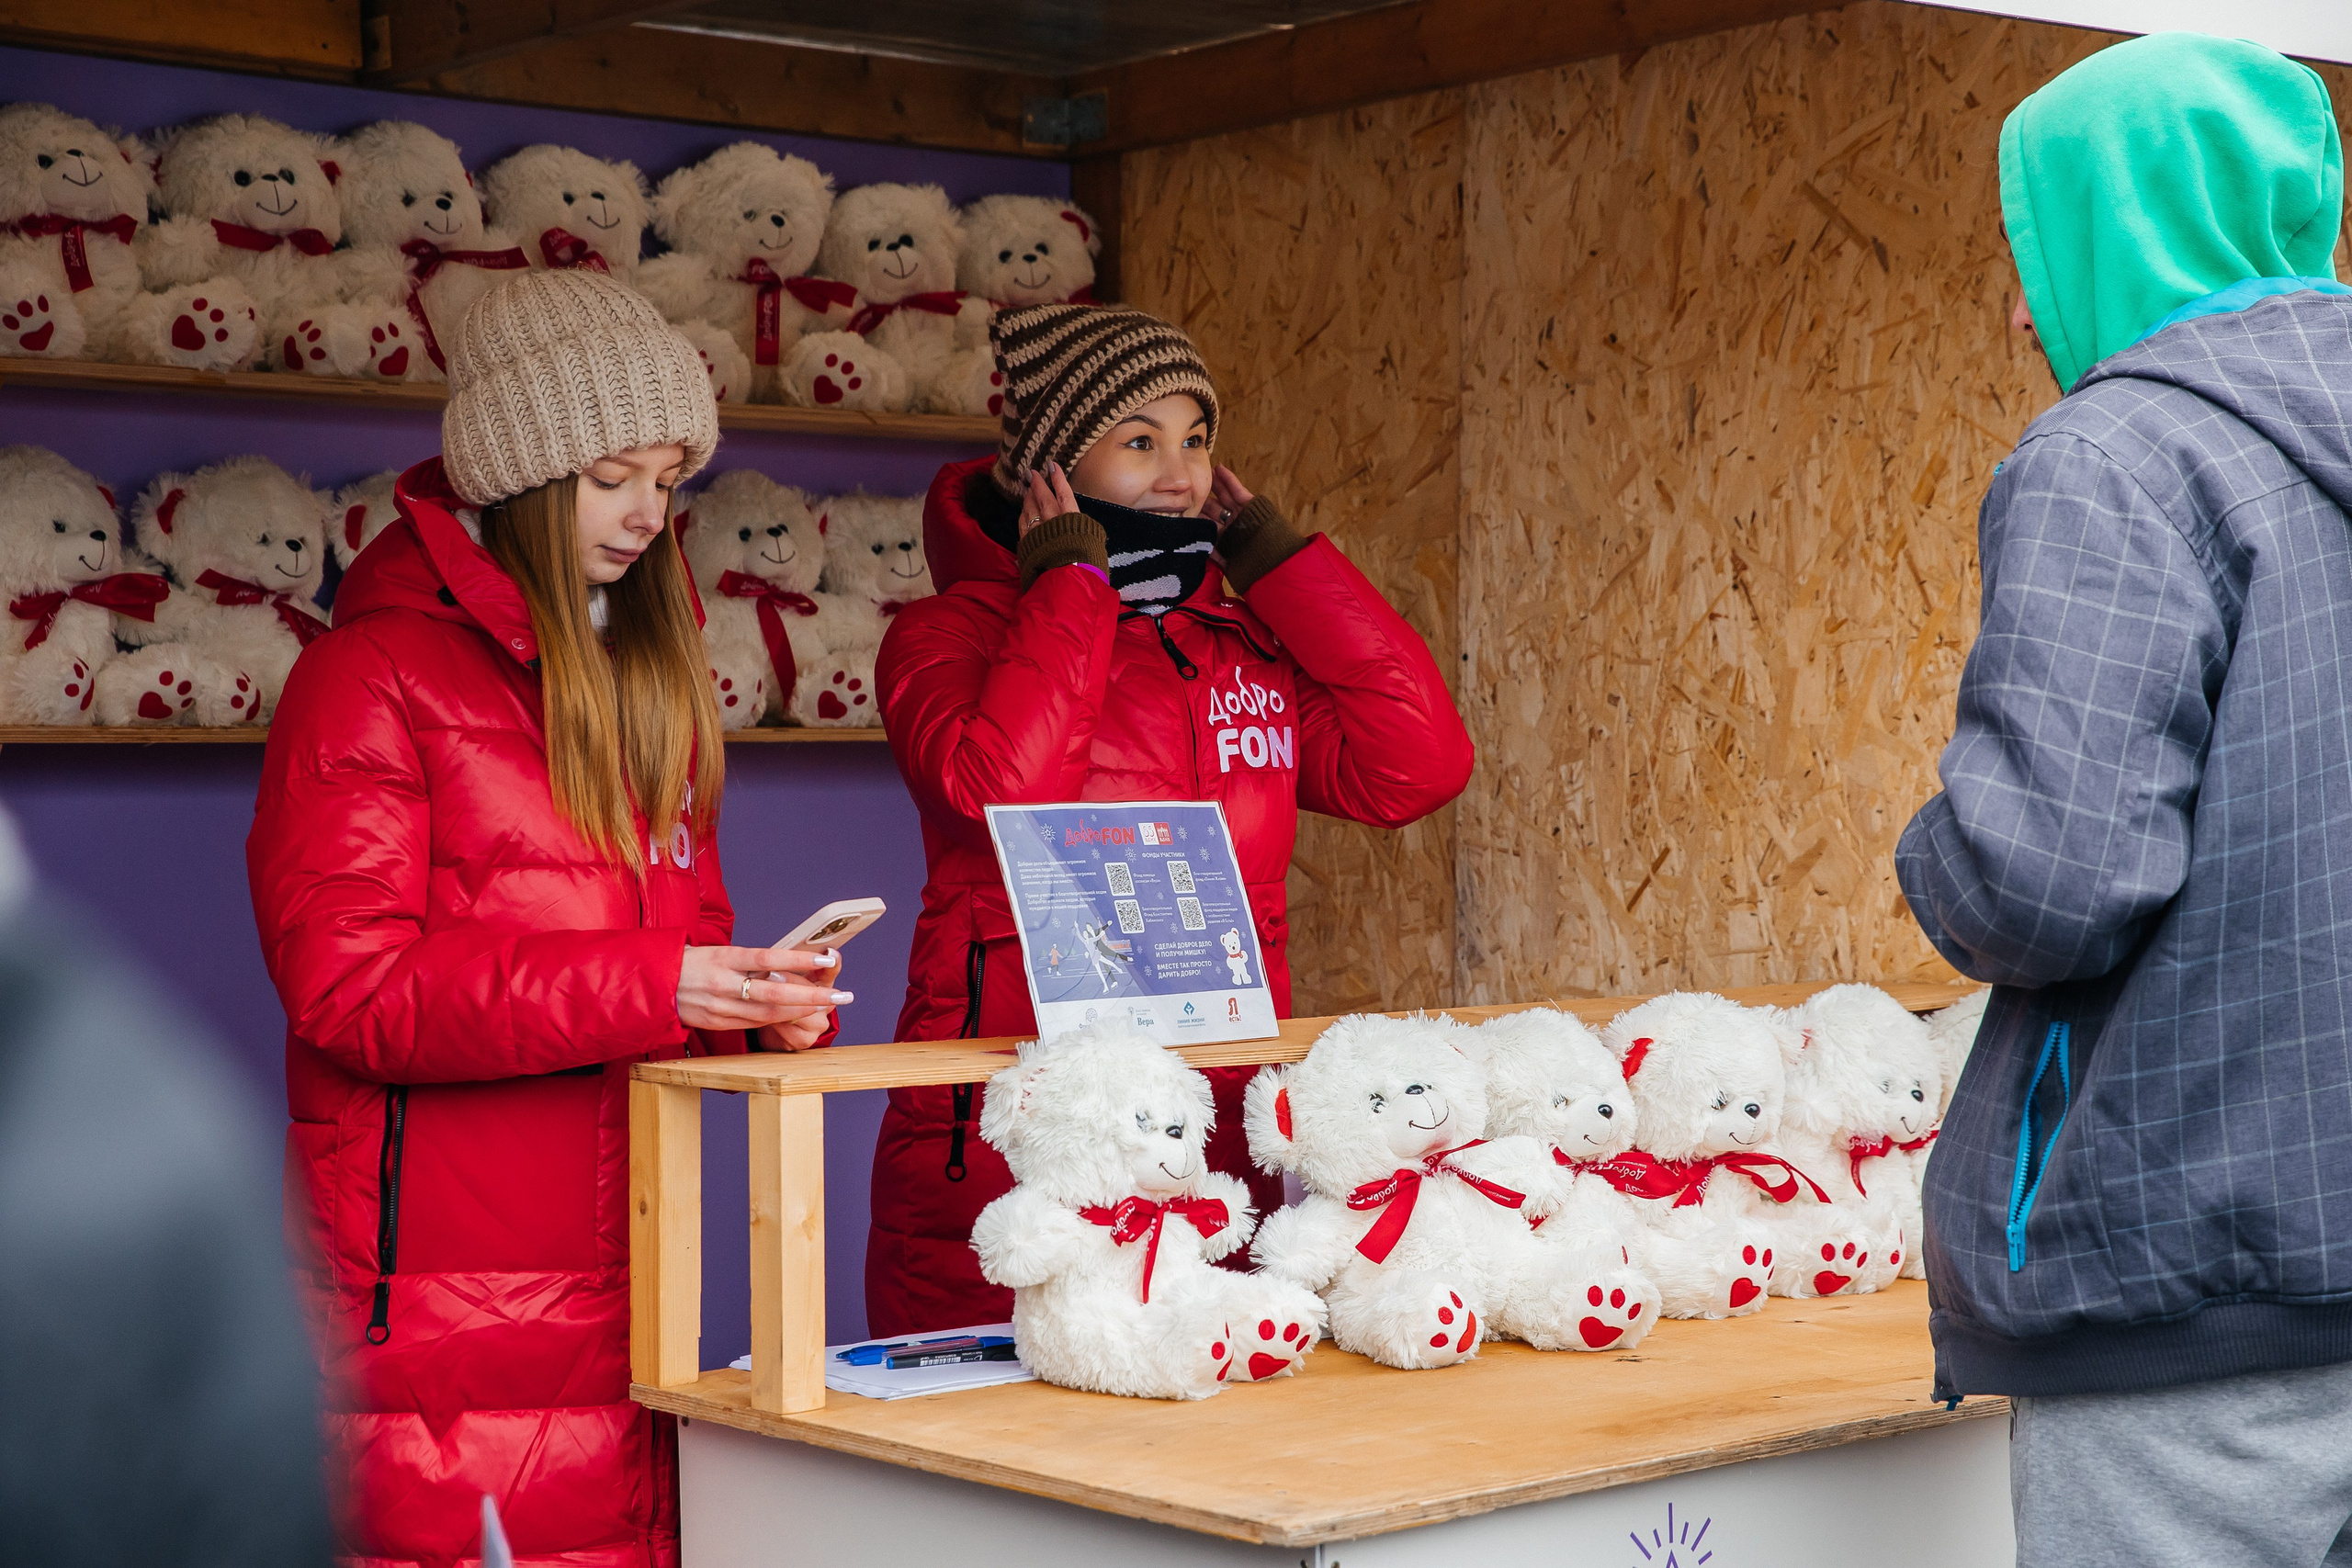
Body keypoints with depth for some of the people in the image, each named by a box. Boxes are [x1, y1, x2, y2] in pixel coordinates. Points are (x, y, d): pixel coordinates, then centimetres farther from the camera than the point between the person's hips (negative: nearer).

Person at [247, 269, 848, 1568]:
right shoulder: (372, 672, -5)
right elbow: (346, 980, -13)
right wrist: (652, 985, -20)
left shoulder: (648, 678, 18)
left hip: (620, 1283, 6)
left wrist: (757, 1004, 1)